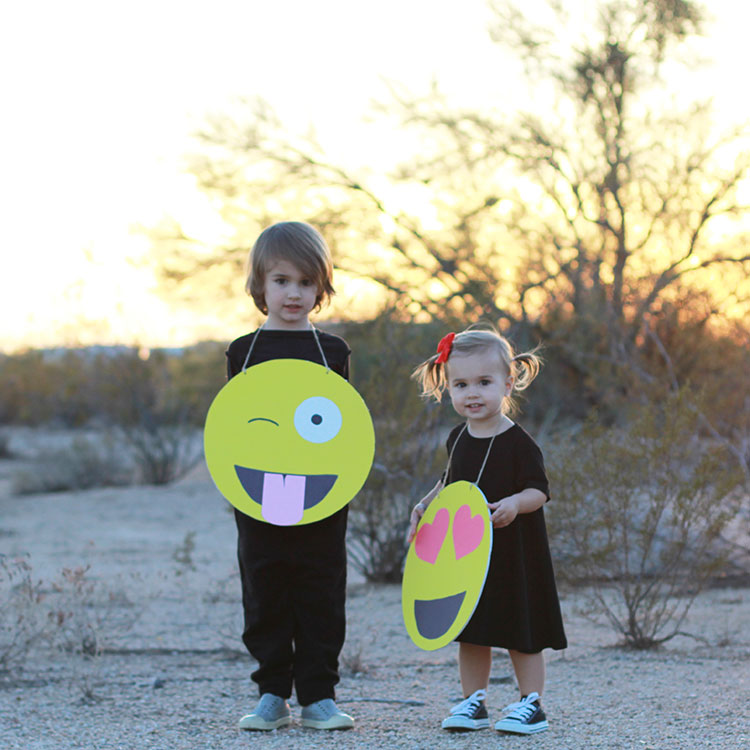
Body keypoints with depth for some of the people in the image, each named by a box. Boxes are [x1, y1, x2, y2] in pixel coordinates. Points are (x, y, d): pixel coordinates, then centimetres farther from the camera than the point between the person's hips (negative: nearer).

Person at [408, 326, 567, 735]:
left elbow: (538, 490, -15)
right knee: (469, 630, 10)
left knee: (520, 631, 2)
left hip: (512, 552, -6)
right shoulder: (458, 438, 7)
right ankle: (473, 702, 21)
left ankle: (531, 704, 12)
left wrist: (515, 504, -33)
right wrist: (425, 506, 10)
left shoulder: (519, 443, -13)